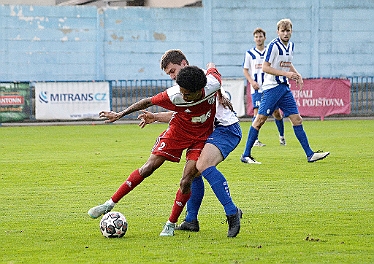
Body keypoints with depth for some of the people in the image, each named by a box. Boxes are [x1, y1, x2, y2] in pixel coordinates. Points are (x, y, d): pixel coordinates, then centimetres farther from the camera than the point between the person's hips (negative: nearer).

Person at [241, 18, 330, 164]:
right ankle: (246, 155, 1)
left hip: (285, 88, 7)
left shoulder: (290, 45, 11)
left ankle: (310, 154, 5)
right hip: (272, 87, -7)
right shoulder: (273, 46, -13)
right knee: (260, 119, -6)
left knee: (297, 119, 4)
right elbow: (265, 67, -16)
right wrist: (286, 74, -20)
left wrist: (296, 74, 9)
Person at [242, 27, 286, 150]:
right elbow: (245, 70, 7)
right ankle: (254, 140, -5)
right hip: (256, 89, -1)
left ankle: (282, 136, 20)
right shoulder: (249, 54, 4)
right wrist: (252, 81, -9)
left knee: (276, 112, 2)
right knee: (257, 112, -10)